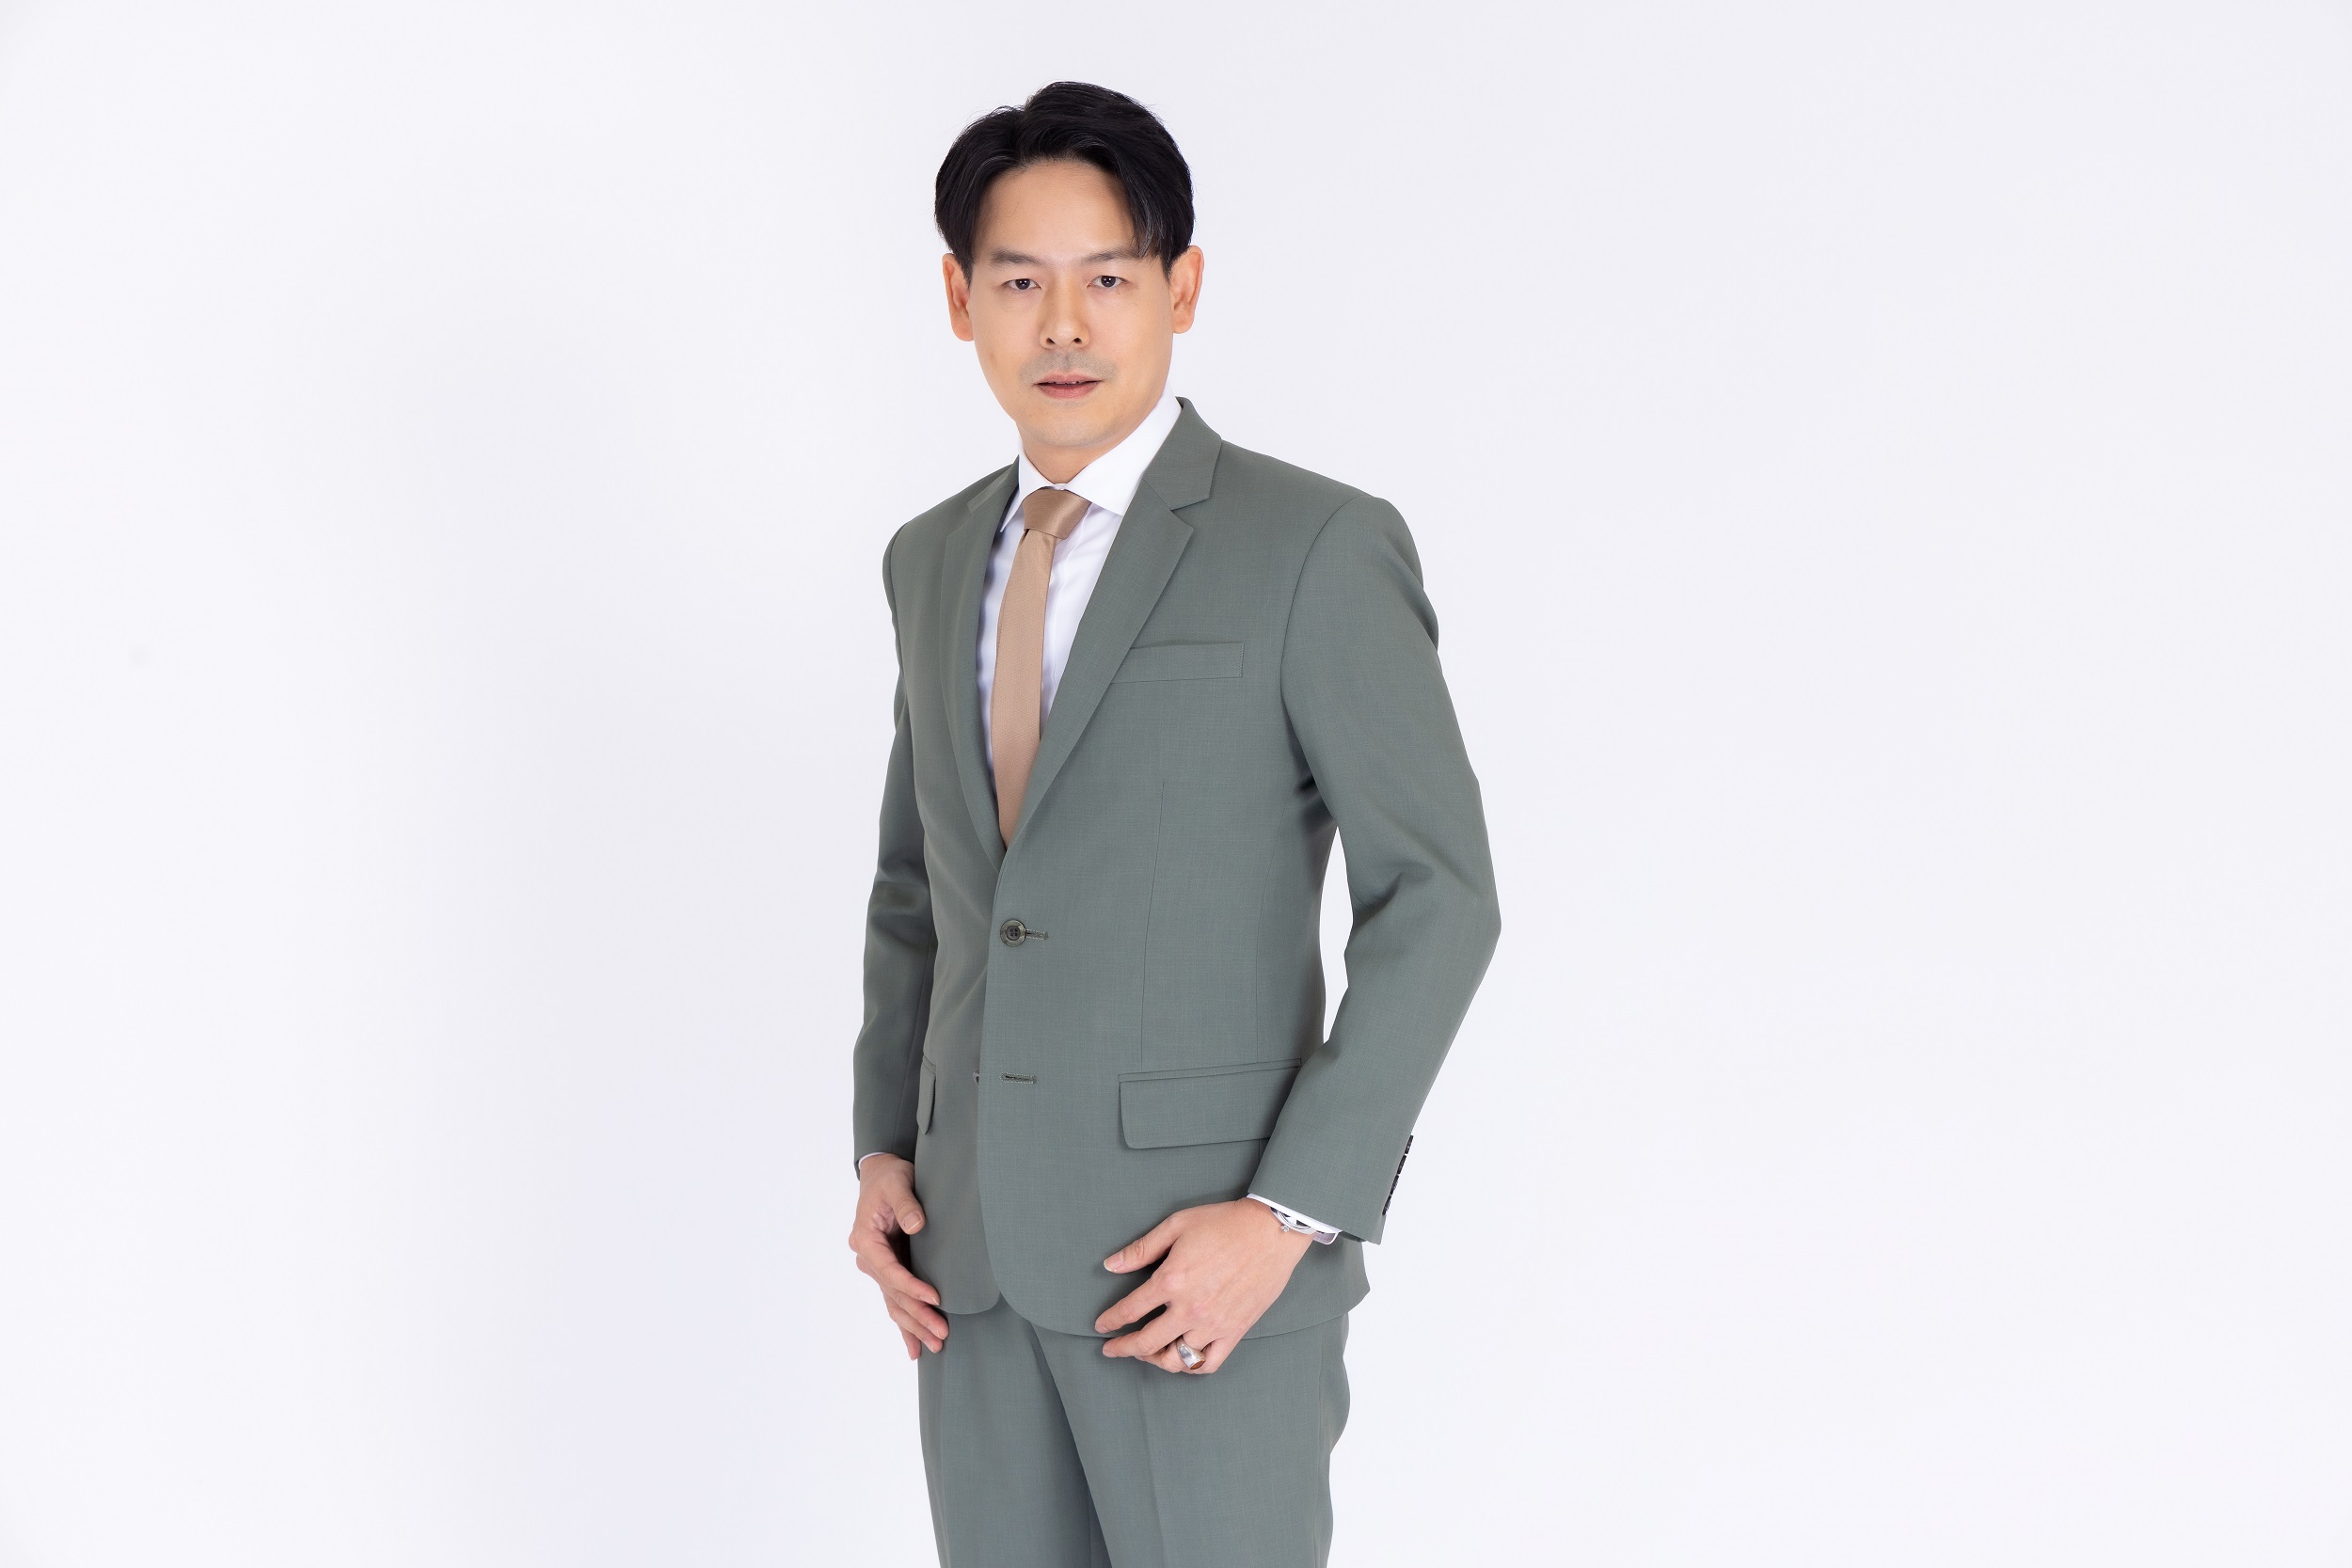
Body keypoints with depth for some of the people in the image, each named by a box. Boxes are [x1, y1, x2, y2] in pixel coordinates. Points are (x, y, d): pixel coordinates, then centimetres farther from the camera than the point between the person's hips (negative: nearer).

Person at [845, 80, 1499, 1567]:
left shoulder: (1318, 546, -9)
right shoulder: (936, 558, 11)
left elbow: (1435, 900, -11)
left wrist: (1290, 1216, -17)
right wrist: (885, 1153, 8)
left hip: (1204, 1248, -6)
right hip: (977, 1243, 6)